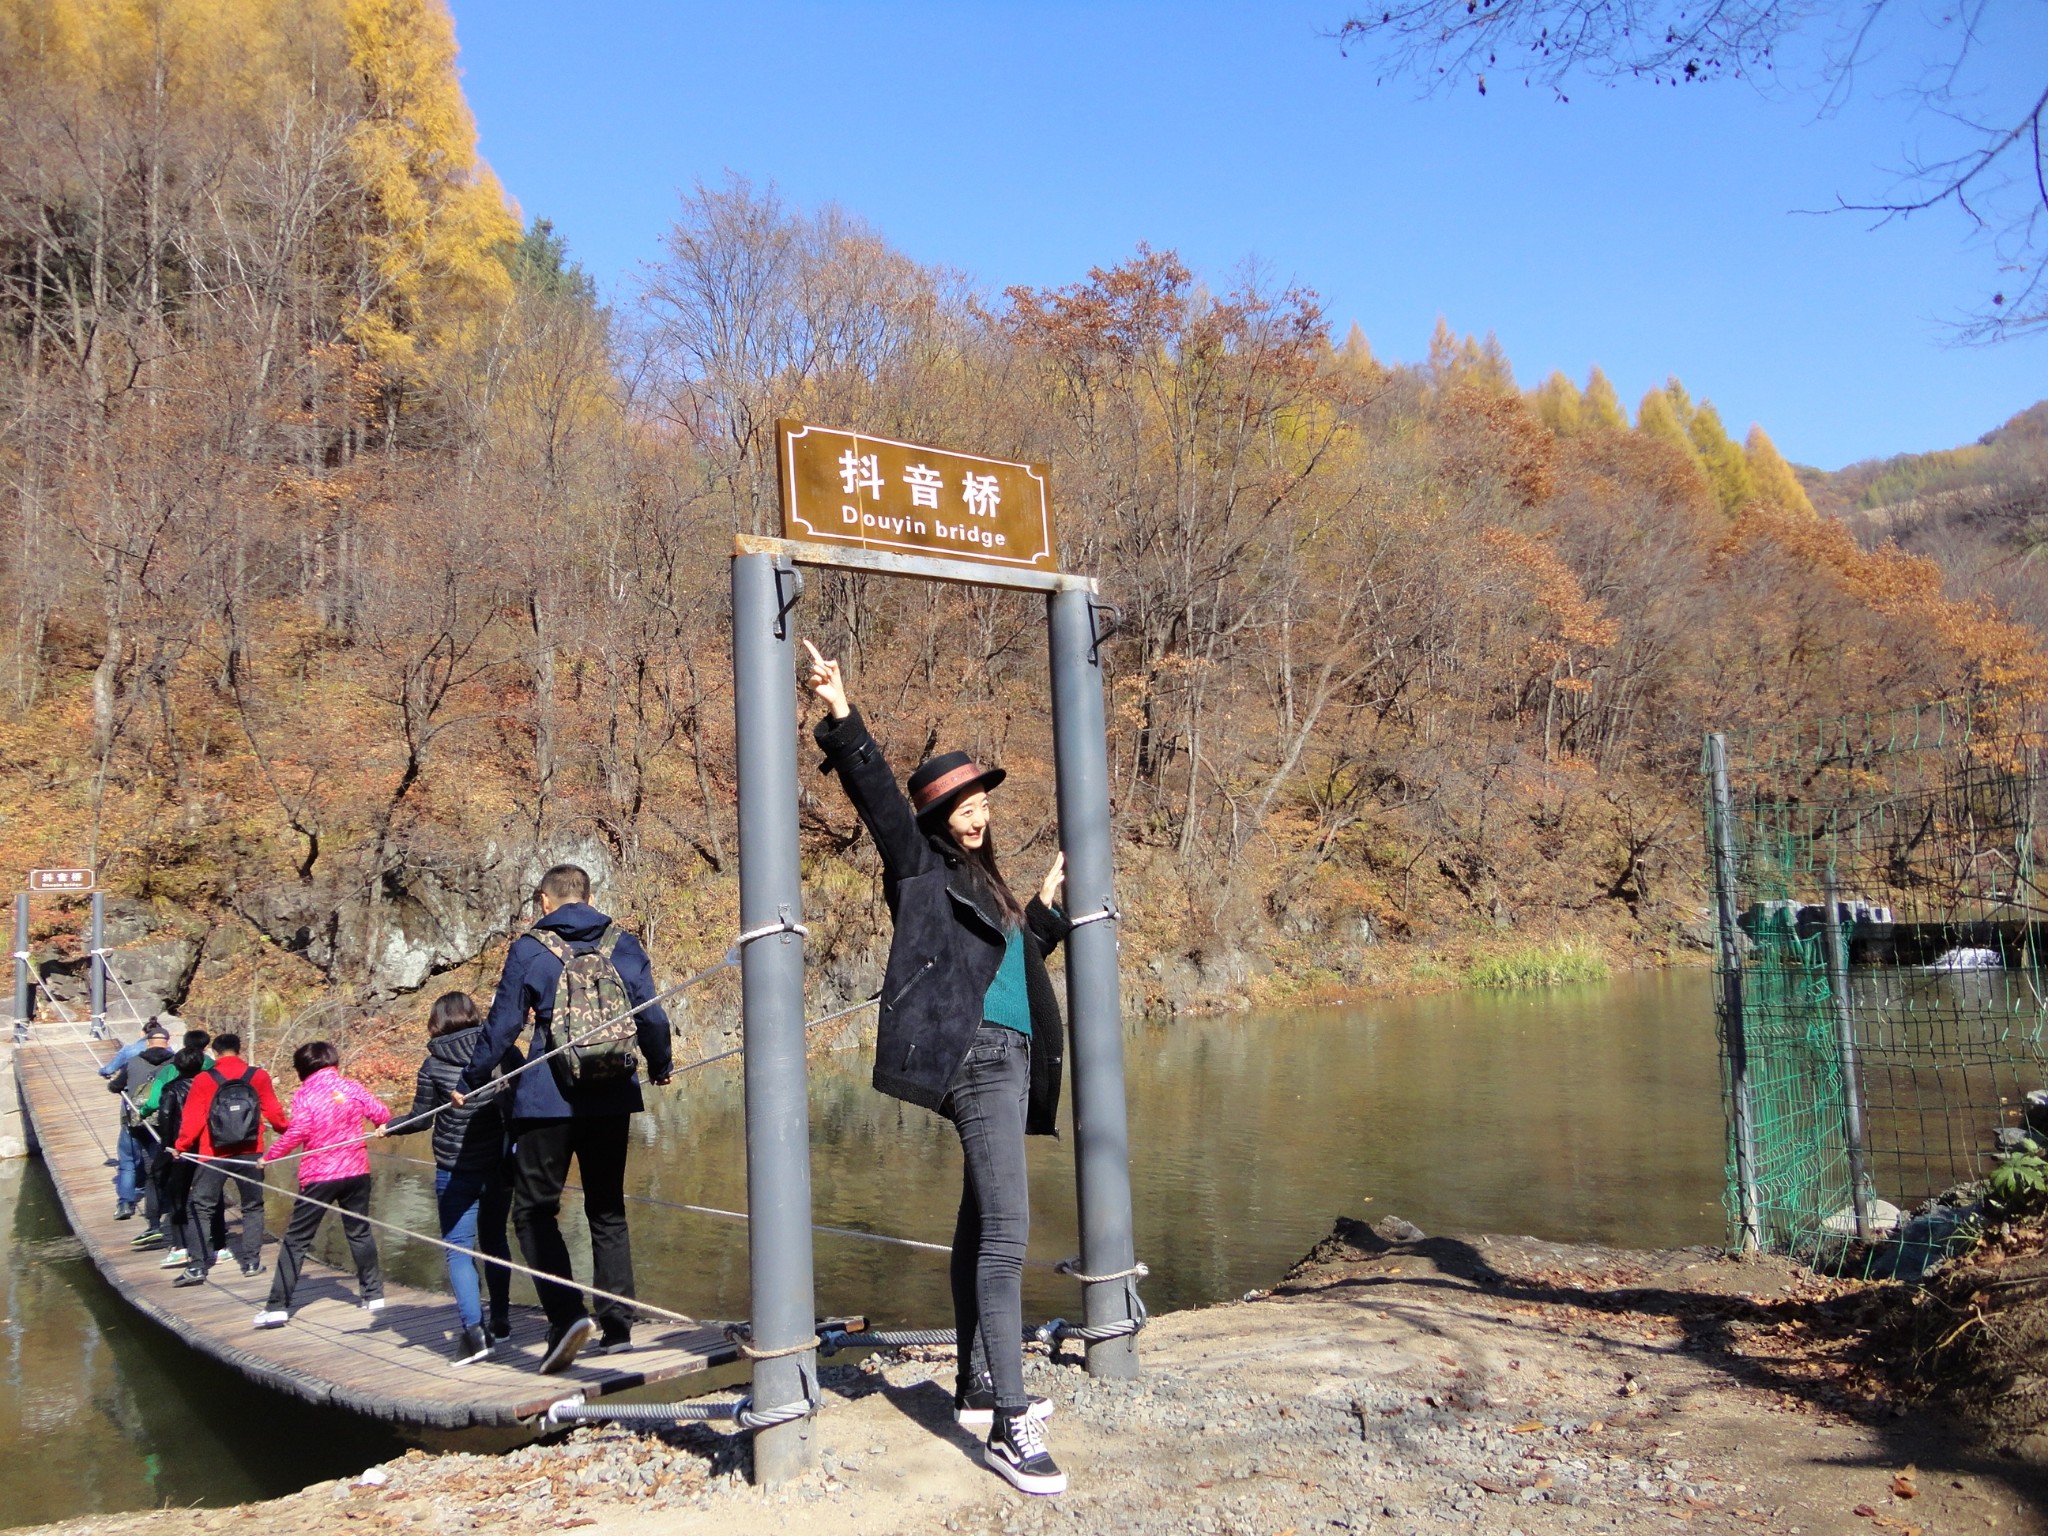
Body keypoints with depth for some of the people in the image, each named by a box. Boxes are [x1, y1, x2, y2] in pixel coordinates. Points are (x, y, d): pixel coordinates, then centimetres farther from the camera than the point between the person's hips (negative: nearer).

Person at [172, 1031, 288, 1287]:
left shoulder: (203, 1080, -4)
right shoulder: (258, 1076, 0)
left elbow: (192, 1119, -4)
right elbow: (273, 1112, 5)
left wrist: (181, 1146, 10)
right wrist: (287, 1129, 23)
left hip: (214, 1155, -1)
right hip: (250, 1154, 1)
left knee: (202, 1208, 7)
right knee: (252, 1207, 13)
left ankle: (198, 1267, -1)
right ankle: (251, 1262, 10)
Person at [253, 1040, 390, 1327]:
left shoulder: (303, 1095, -6)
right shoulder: (351, 1087, 2)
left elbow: (297, 1134, -14)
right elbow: (381, 1114, 4)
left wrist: (269, 1156, -2)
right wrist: (379, 1127, 26)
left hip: (318, 1176, -3)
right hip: (356, 1171, 3)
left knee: (296, 1240, 4)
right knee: (359, 1233, 16)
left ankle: (278, 1307, 2)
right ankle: (374, 1294, 19)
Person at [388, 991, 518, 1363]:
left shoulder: (434, 1064, -7)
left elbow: (420, 1119, -1)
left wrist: (389, 1127, 16)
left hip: (456, 1170, -3)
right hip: (500, 1165, 3)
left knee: (458, 1247, 1)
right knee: (494, 1240, 19)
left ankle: (472, 1329, -13)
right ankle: (501, 1320, 27)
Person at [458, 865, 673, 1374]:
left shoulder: (530, 950, -2)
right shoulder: (624, 945, 6)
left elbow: (502, 1025, 0)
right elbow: (651, 1016, 7)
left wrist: (469, 1083, 13)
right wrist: (659, 1067, 26)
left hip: (548, 1102, -4)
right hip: (613, 1101, 4)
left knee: (534, 1209, 4)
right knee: (607, 1210, 14)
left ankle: (567, 1314, -13)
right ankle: (617, 1327, 13)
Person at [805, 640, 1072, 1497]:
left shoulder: (983, 883, 23)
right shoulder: (922, 868, 1)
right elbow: (876, 793, -13)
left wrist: (1048, 906, 30)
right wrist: (841, 717, -24)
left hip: (1010, 1059, 9)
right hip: (977, 1057, -9)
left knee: (982, 1231, 15)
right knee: (1006, 1235, -16)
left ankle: (978, 1388, 26)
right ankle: (1009, 1427, -16)